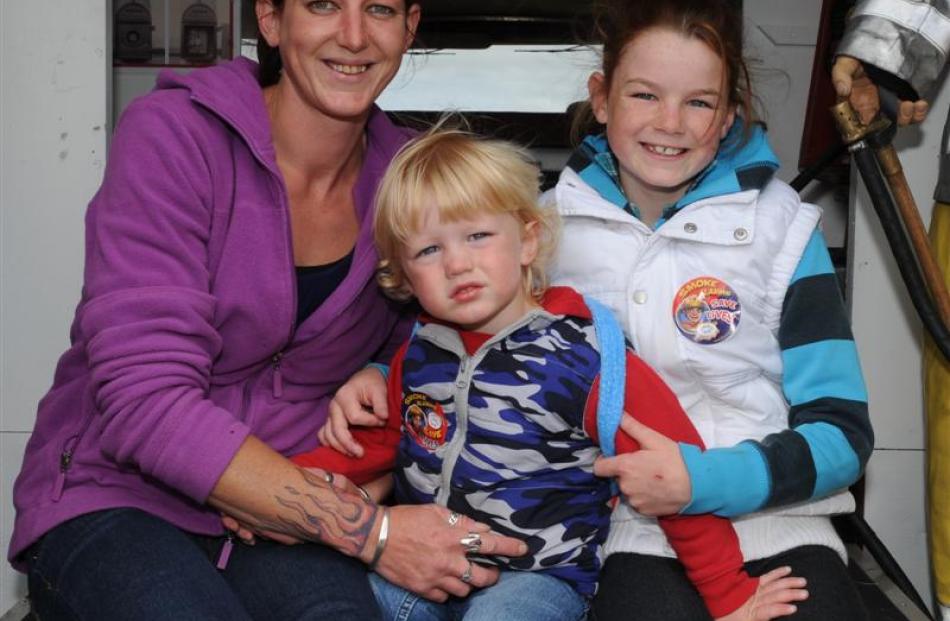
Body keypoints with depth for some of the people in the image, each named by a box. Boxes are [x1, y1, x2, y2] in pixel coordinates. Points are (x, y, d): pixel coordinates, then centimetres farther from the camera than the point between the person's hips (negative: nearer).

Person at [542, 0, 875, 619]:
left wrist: (702, 480, -15)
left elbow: (843, 431, 0)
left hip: (773, 519, 2)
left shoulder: (781, 226, 3)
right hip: (631, 529, -1)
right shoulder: (550, 225, 6)